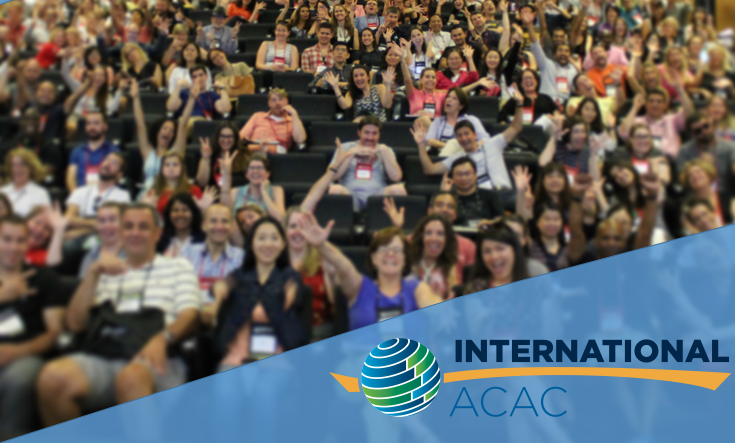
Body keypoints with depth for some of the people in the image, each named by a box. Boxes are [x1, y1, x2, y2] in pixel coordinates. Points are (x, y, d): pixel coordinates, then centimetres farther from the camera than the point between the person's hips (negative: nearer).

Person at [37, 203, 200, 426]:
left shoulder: (178, 266, 20)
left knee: (131, 378, -40)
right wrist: (93, 273, 5)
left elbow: (190, 315, 4)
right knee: (52, 377, -29)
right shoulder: (105, 273, 29)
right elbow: (75, 323, 17)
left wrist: (163, 338, -19)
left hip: (153, 359, -3)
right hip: (100, 359, 4)